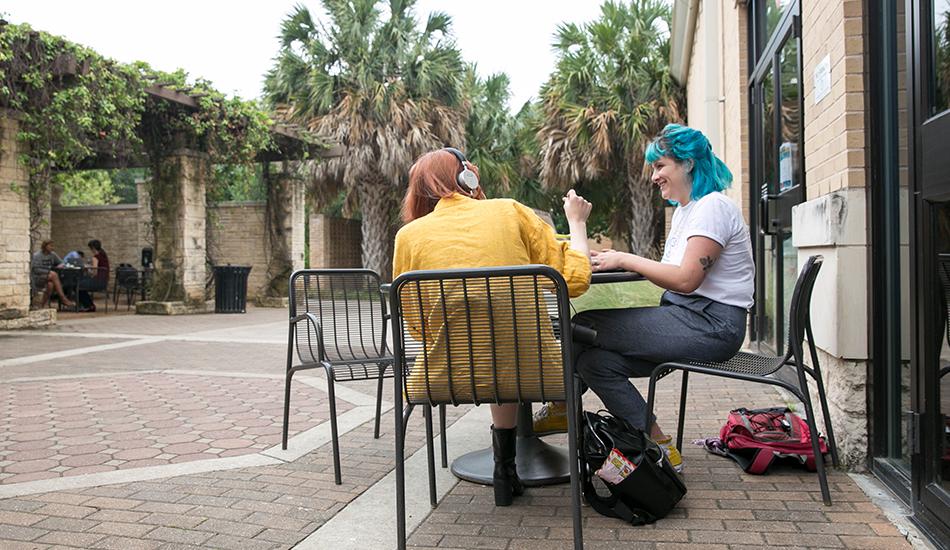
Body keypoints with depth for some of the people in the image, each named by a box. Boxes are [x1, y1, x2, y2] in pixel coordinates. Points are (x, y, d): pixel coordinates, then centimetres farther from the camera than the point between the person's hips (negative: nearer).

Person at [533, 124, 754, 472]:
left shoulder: (712, 207, -11)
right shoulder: (684, 210, 21)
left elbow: (686, 279, -21)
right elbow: (671, 274, 13)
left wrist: (626, 260, -15)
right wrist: (615, 259, 1)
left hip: (710, 324, -10)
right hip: (687, 317, 10)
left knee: (584, 329, -13)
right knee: (595, 359, -6)